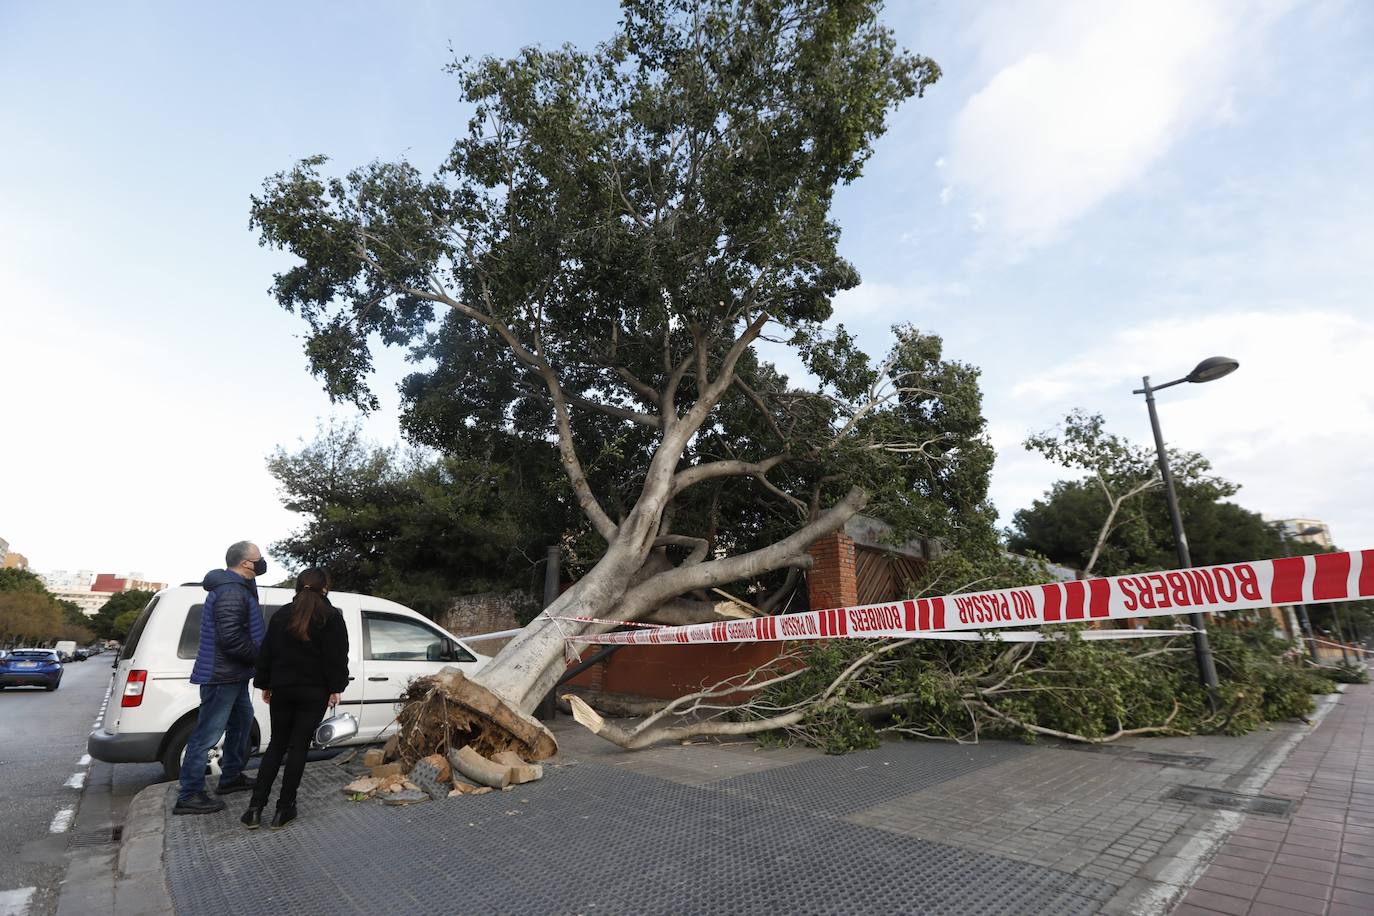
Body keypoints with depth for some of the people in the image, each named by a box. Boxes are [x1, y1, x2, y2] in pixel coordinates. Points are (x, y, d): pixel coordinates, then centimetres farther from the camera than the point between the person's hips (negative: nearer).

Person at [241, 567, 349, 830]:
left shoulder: (281, 615, 8)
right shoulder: (331, 618, -6)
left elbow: (266, 653, 11)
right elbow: (336, 657, -9)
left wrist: (265, 685, 17)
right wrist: (335, 688, -2)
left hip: (282, 690, 4)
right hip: (314, 693, -4)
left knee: (276, 744, 14)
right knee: (299, 746, 3)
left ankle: (255, 808, 10)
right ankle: (284, 809, 7)